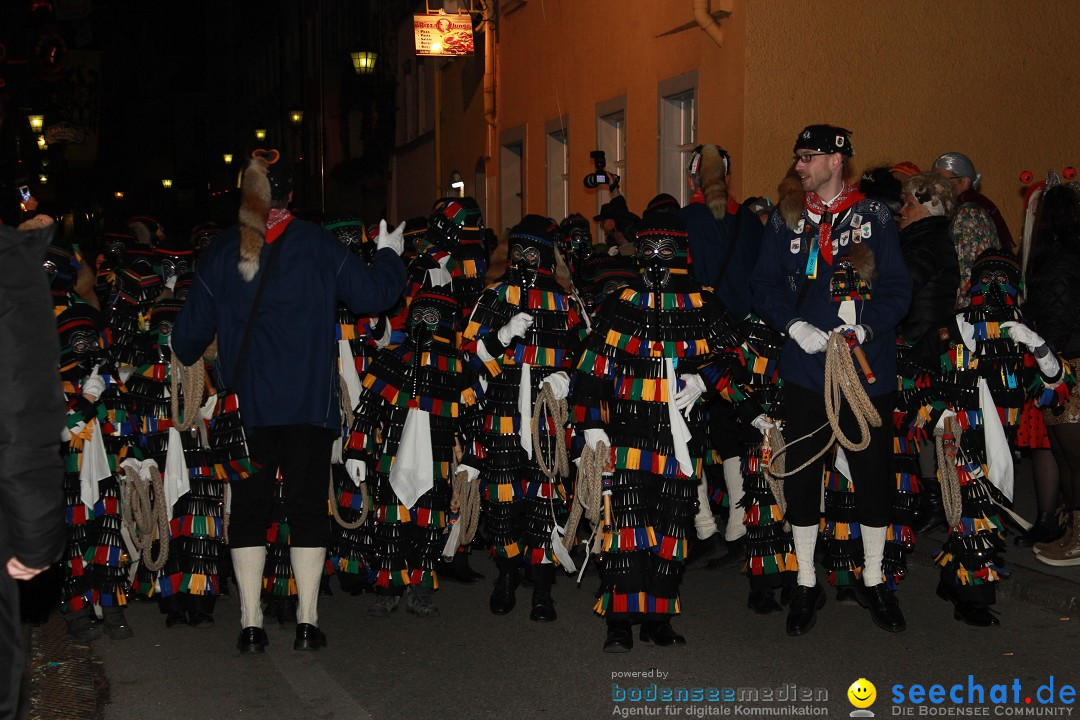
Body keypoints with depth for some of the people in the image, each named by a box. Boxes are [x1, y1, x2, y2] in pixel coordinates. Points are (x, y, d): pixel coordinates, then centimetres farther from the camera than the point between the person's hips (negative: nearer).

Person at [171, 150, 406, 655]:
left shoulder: (220, 253, 2)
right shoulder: (316, 244, -3)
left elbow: (192, 330, 5)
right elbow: (372, 294, -2)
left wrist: (185, 357, 27)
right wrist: (389, 255, 17)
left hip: (247, 404, 1)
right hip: (310, 403, -1)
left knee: (248, 507, 9)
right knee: (308, 505, 5)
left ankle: (251, 625, 10)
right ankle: (307, 622, 6)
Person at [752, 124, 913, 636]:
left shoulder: (874, 218, 1)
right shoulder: (786, 220, 8)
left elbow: (898, 287, -1)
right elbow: (766, 284, 6)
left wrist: (863, 329, -16)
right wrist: (795, 326, -10)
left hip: (867, 367, -2)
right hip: (805, 365, 2)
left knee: (873, 472, 4)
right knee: (801, 473, 5)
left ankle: (873, 580, 22)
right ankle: (806, 584, 20)